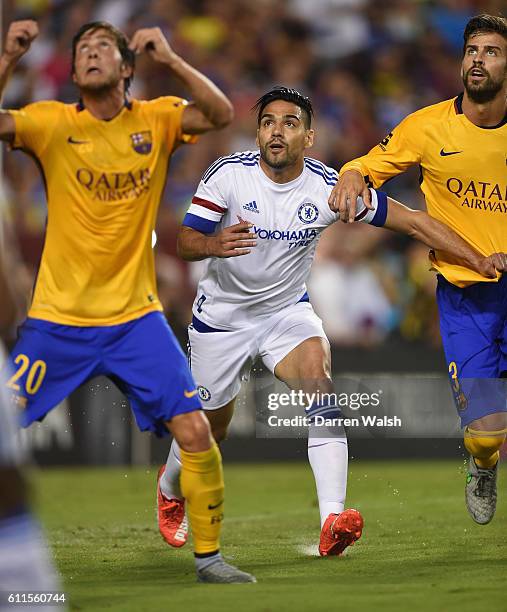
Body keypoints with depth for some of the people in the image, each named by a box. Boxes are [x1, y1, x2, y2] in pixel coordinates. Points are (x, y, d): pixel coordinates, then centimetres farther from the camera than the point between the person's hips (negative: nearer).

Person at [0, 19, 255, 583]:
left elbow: (220, 114, -14)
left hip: (135, 316, 1)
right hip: (57, 319, 0)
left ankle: (208, 556, 9)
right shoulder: (51, 123, -2)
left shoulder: (155, 119, 1)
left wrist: (169, 60, -22)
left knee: (195, 432, -6)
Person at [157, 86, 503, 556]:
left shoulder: (328, 188, -16)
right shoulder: (228, 174, -18)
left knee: (317, 372, -29)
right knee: (209, 428, 9)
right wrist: (215, 245, -40)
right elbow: (184, 242, -16)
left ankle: (332, 520, -38)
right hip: (222, 315, 0)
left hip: (287, 309, 0)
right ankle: (170, 489, 47)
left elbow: (412, 221, -13)